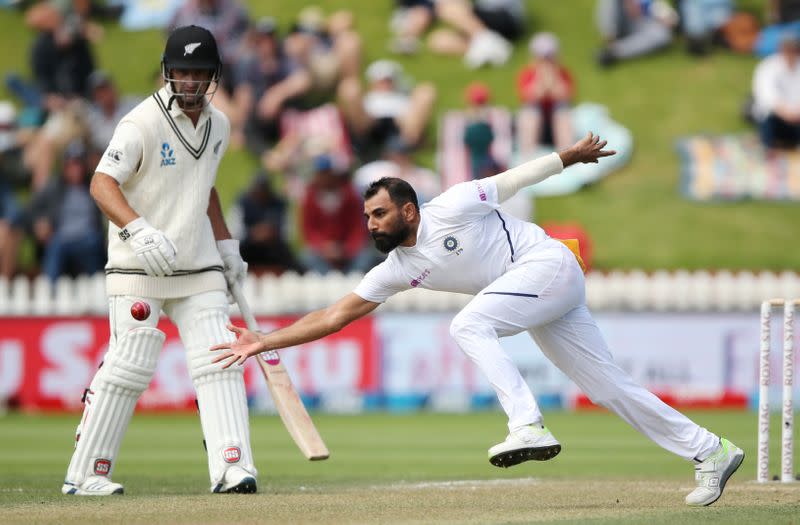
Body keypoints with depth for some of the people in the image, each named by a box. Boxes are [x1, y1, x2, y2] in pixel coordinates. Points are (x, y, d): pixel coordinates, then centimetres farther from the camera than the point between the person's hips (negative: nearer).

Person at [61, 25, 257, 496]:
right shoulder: (142, 124, -15)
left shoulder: (218, 125, 8)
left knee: (219, 361, -6)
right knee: (129, 366, -8)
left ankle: (232, 467, -12)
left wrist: (226, 244, 18)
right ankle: (85, 474, 2)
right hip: (138, 268, -6)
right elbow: (103, 183, -25)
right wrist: (139, 229, -41)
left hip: (199, 265, 6)